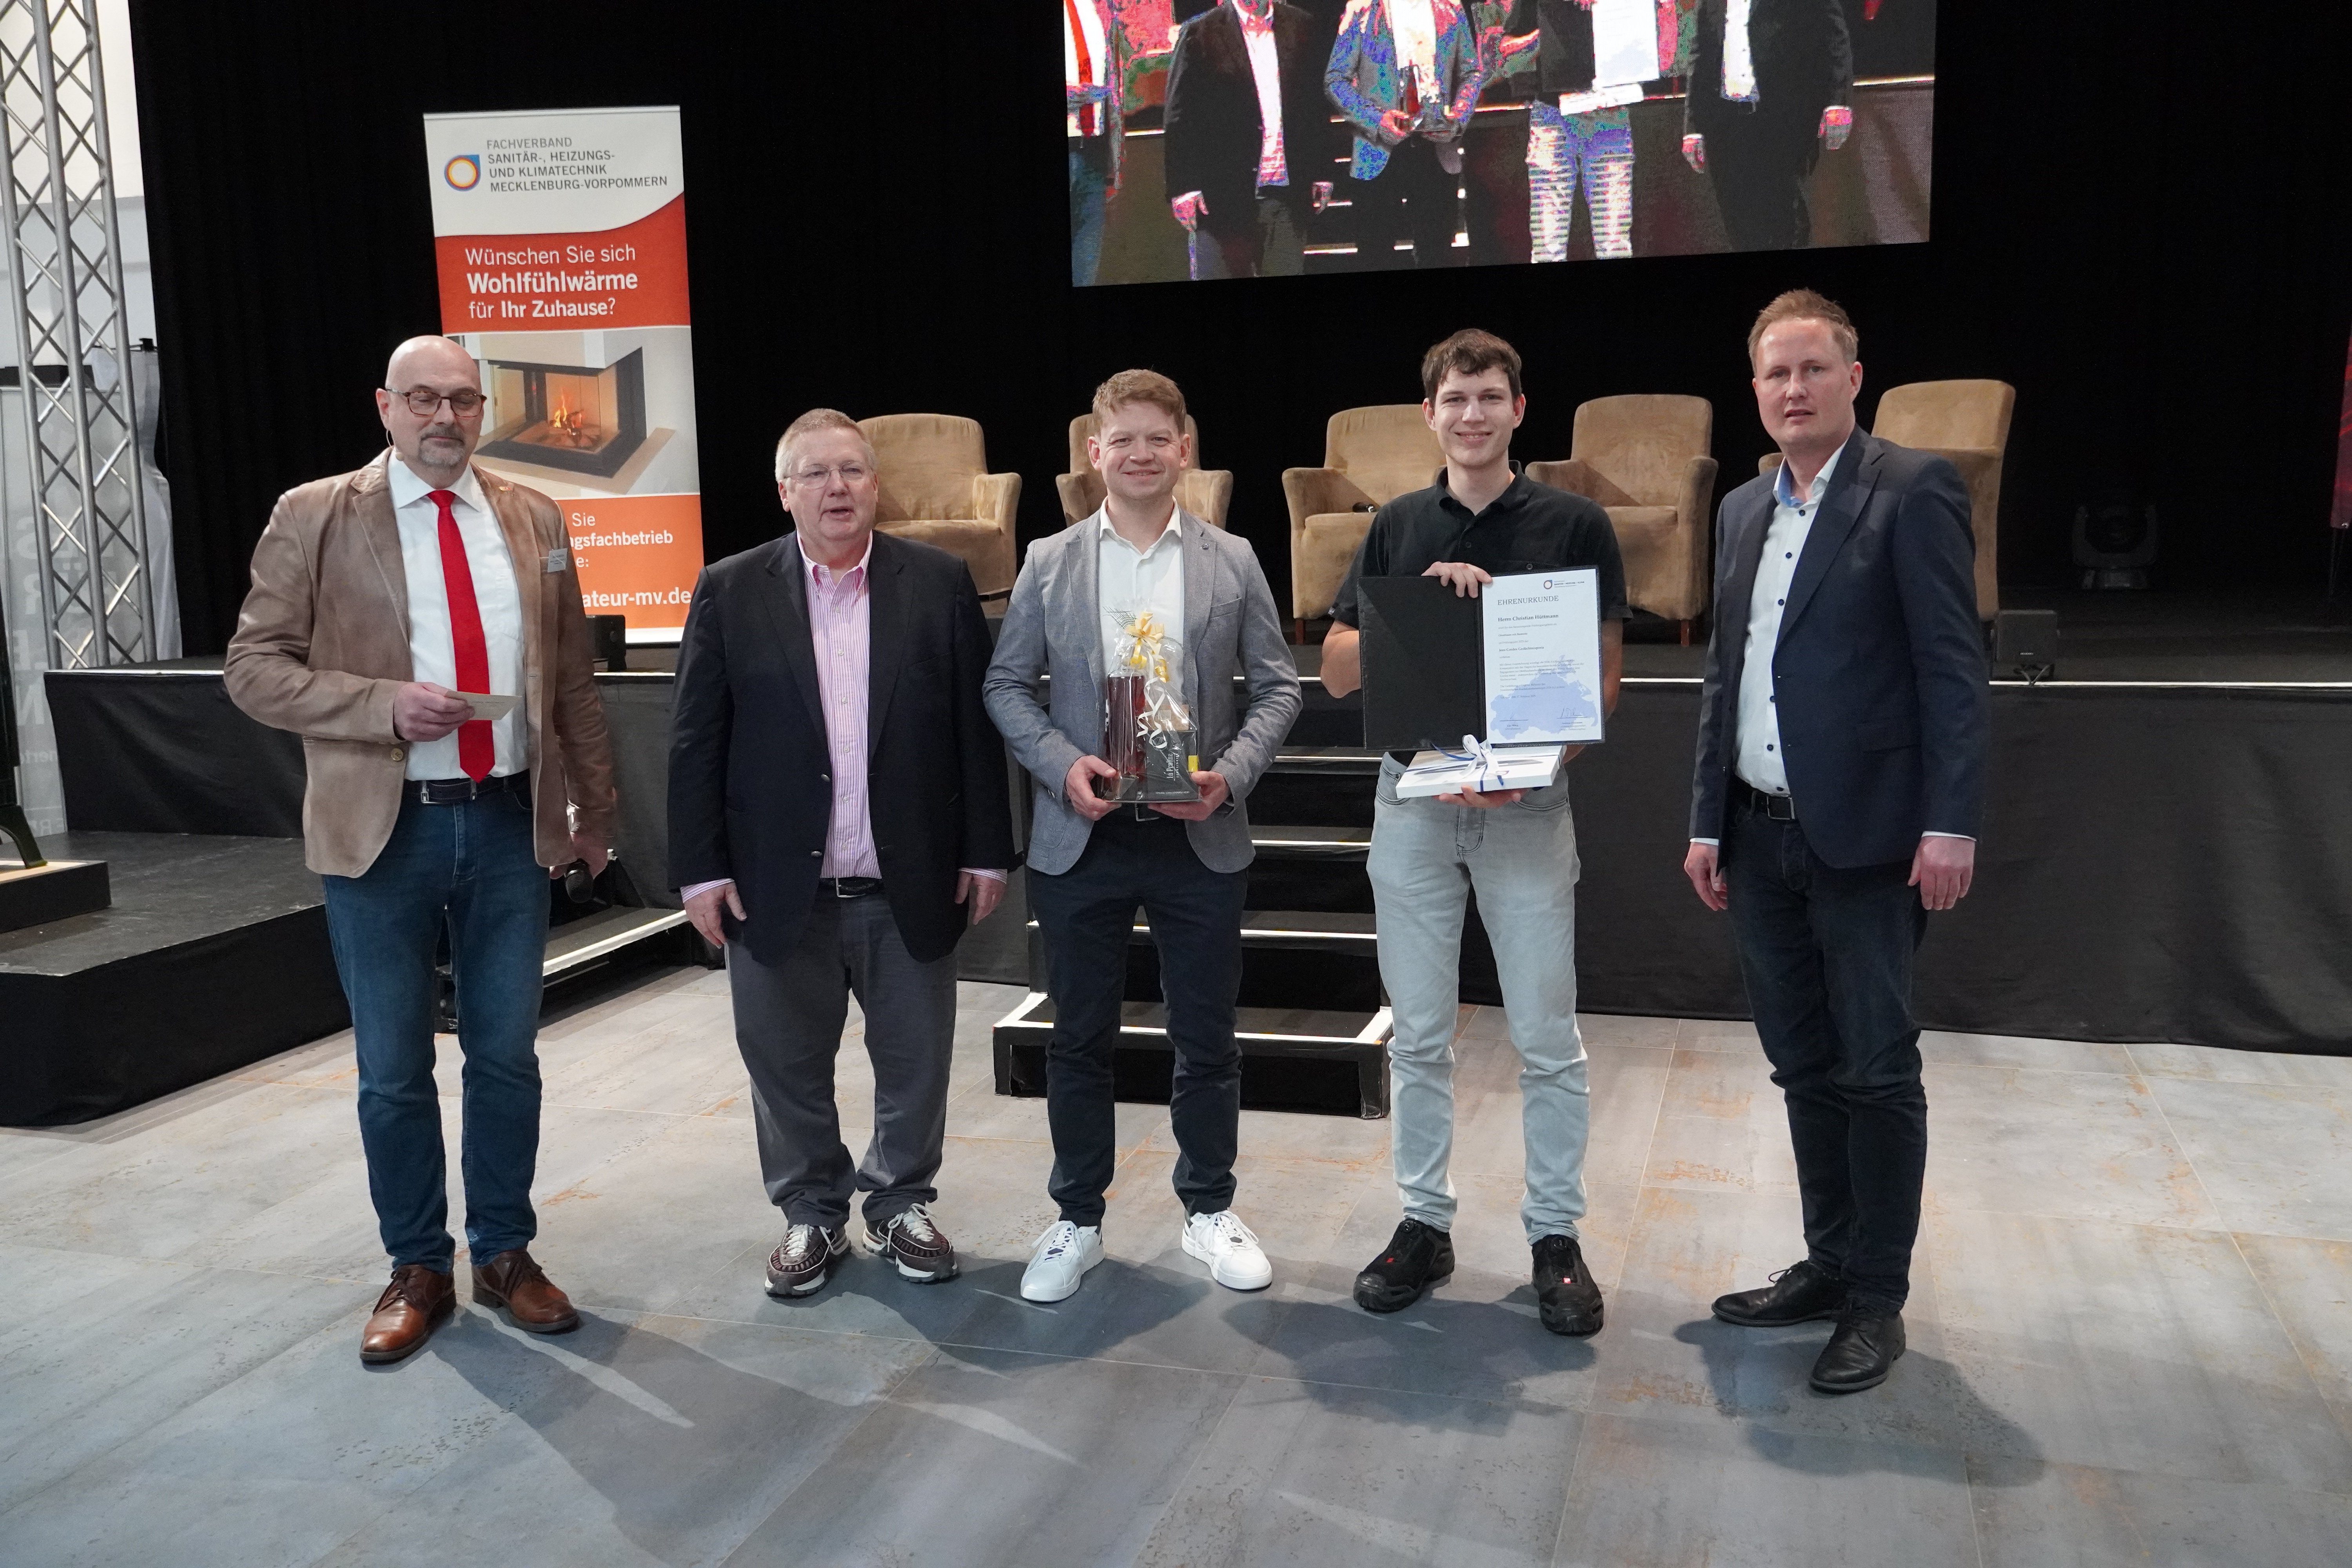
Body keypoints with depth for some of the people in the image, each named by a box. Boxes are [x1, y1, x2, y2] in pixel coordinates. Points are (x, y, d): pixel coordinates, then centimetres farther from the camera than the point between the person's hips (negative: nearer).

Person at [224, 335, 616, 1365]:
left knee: (507, 1056, 11)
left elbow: (572, 678, 11)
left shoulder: (533, 520, 7)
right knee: (393, 1072, 9)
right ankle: (417, 1271, 27)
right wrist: (384, 706, -18)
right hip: (383, 830, -2)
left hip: (511, 824, 2)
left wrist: (594, 806, 10)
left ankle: (503, 1256, 28)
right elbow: (253, 667, -4)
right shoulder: (315, 517, -2)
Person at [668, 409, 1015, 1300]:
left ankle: (901, 1205, 33)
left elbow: (976, 725, 1)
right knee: (787, 1067, 11)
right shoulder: (731, 592, 0)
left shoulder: (939, 584, 0)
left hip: (910, 888, 1)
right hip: (777, 888, 0)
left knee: (916, 1062, 12)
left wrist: (987, 852, -1)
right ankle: (810, 1216, 31)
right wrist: (701, 869, -5)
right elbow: (696, 742, -1)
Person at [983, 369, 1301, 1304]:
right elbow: (1007, 685, 3)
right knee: (1080, 1040, 9)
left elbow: (1276, 687, 4)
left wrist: (1230, 774, -12)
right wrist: (1063, 765, -13)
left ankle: (1209, 1209, 28)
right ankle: (1077, 1221, 25)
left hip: (1199, 837, 0)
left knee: (1206, 1039, 10)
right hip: (1081, 839, 0)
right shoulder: (1048, 562, 3)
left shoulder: (1232, 561, 3)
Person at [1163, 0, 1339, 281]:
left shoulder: (1301, 27, 10)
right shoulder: (1198, 34, -2)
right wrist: (1184, 187, -11)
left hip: (1287, 192, 4)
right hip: (1223, 195, -3)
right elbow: (1180, 117, -4)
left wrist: (1322, 171, 10)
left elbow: (1317, 104, 14)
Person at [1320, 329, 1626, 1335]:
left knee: (1547, 1038, 3)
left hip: (1527, 803, -2)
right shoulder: (1398, 528, 8)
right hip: (1411, 799, 3)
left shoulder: (1572, 525, -1)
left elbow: (1603, 681, -2)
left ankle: (1556, 1234, 16)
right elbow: (1338, 672, 4)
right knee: (1418, 1034, 9)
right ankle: (1425, 1223, 21)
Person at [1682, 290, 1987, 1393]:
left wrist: (1950, 823, -16)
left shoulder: (1912, 492, -5)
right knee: (1805, 1067, 14)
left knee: (1877, 1071, 1)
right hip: (1763, 839, 6)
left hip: (1865, 837, -6)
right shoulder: (1743, 511, 15)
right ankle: (1829, 1263, 26)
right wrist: (1709, 823, 12)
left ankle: (1877, 1299, 13)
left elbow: (1953, 668, -9)